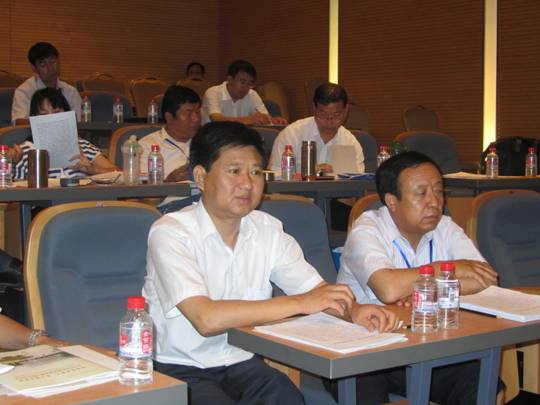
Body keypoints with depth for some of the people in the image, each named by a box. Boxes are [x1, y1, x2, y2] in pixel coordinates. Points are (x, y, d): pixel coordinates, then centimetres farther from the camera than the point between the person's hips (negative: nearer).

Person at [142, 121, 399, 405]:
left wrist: (354, 311, -20)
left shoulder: (267, 230, 4)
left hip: (240, 361, 4)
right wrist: (300, 303, -24)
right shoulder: (171, 233, -15)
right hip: (180, 367, -4)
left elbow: (317, 290, 4)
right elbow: (206, 318, -26)